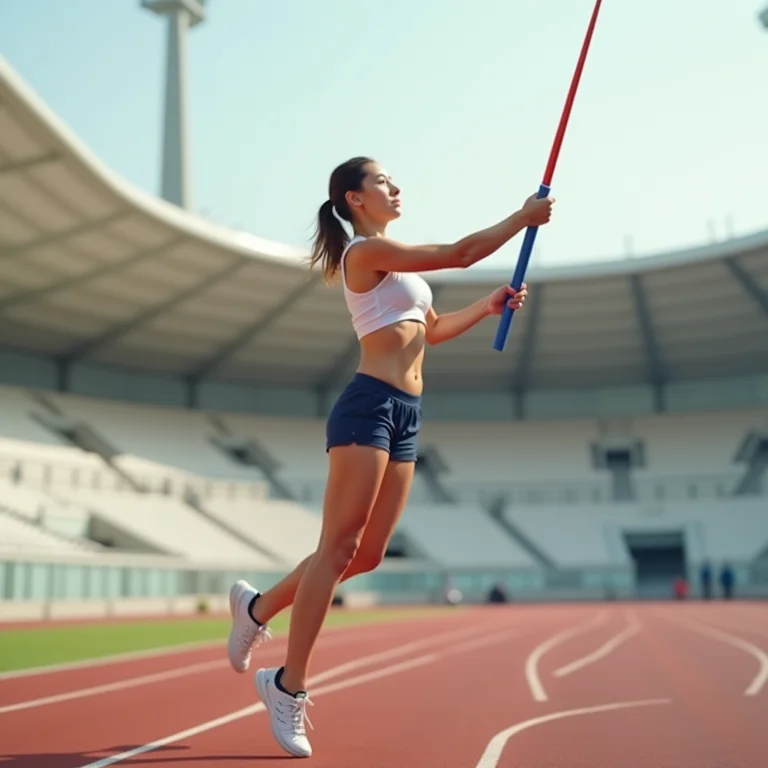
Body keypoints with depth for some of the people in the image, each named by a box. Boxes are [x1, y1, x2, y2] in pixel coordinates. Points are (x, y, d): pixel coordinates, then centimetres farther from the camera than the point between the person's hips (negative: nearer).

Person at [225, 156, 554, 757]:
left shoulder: (392, 258, 23)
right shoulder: (367, 249, -6)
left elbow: (431, 330, 30)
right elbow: (460, 253, -11)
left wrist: (488, 307, 22)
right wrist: (524, 217, -1)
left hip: (405, 416, 9)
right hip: (370, 405, -9)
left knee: (367, 554, 8)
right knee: (339, 548, -9)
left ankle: (259, 606, 25)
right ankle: (290, 685, -1)